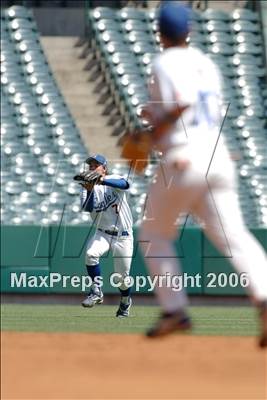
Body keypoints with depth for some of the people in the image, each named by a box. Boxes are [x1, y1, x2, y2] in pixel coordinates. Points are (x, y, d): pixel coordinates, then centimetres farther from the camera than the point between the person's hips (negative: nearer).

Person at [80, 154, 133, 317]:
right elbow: (88, 208, -17)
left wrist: (102, 180, -46)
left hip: (123, 236, -2)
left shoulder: (113, 180, -6)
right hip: (103, 234, 2)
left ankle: (125, 302, 32)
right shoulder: (88, 188, 1)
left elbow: (125, 184, -32)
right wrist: (89, 190, -35)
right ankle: (97, 292, -17)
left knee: (122, 277, 2)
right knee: (91, 253, -30)